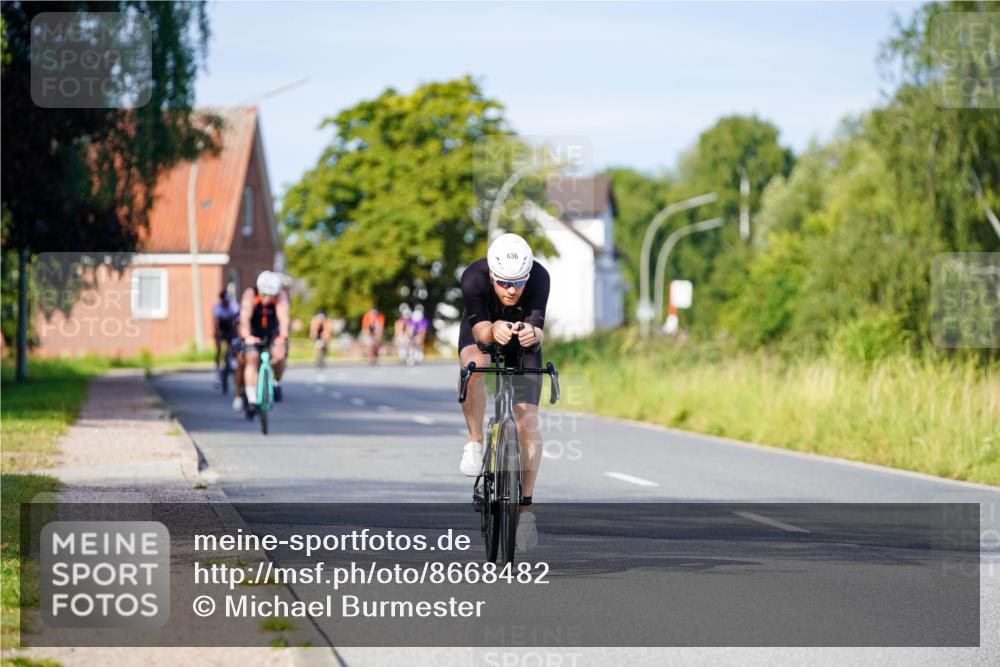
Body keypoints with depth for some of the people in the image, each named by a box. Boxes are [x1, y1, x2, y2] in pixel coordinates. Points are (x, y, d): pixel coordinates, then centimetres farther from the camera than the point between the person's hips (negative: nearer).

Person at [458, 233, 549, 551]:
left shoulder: (540, 278, -33)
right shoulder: (473, 277, -34)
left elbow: (538, 331, -35)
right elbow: (478, 329, -33)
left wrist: (532, 334, -58)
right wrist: (493, 330, -56)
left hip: (522, 345, 1)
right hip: (481, 333, -1)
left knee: (528, 421, -12)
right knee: (474, 365, -38)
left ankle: (526, 506, -4)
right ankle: (475, 442, -19)